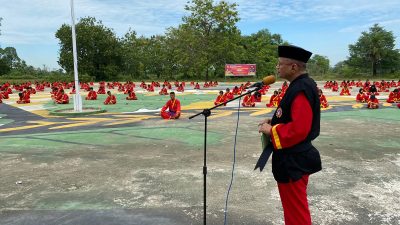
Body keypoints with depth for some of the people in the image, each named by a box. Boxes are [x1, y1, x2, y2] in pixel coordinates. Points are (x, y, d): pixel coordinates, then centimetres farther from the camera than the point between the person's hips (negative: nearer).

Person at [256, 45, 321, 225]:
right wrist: (274, 121, 6)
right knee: (295, 208, 25)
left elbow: (299, 129, -29)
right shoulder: (301, 85, 9)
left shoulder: (301, 90, -23)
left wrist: (271, 130, -17)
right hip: (295, 158, 10)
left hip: (294, 162, -10)